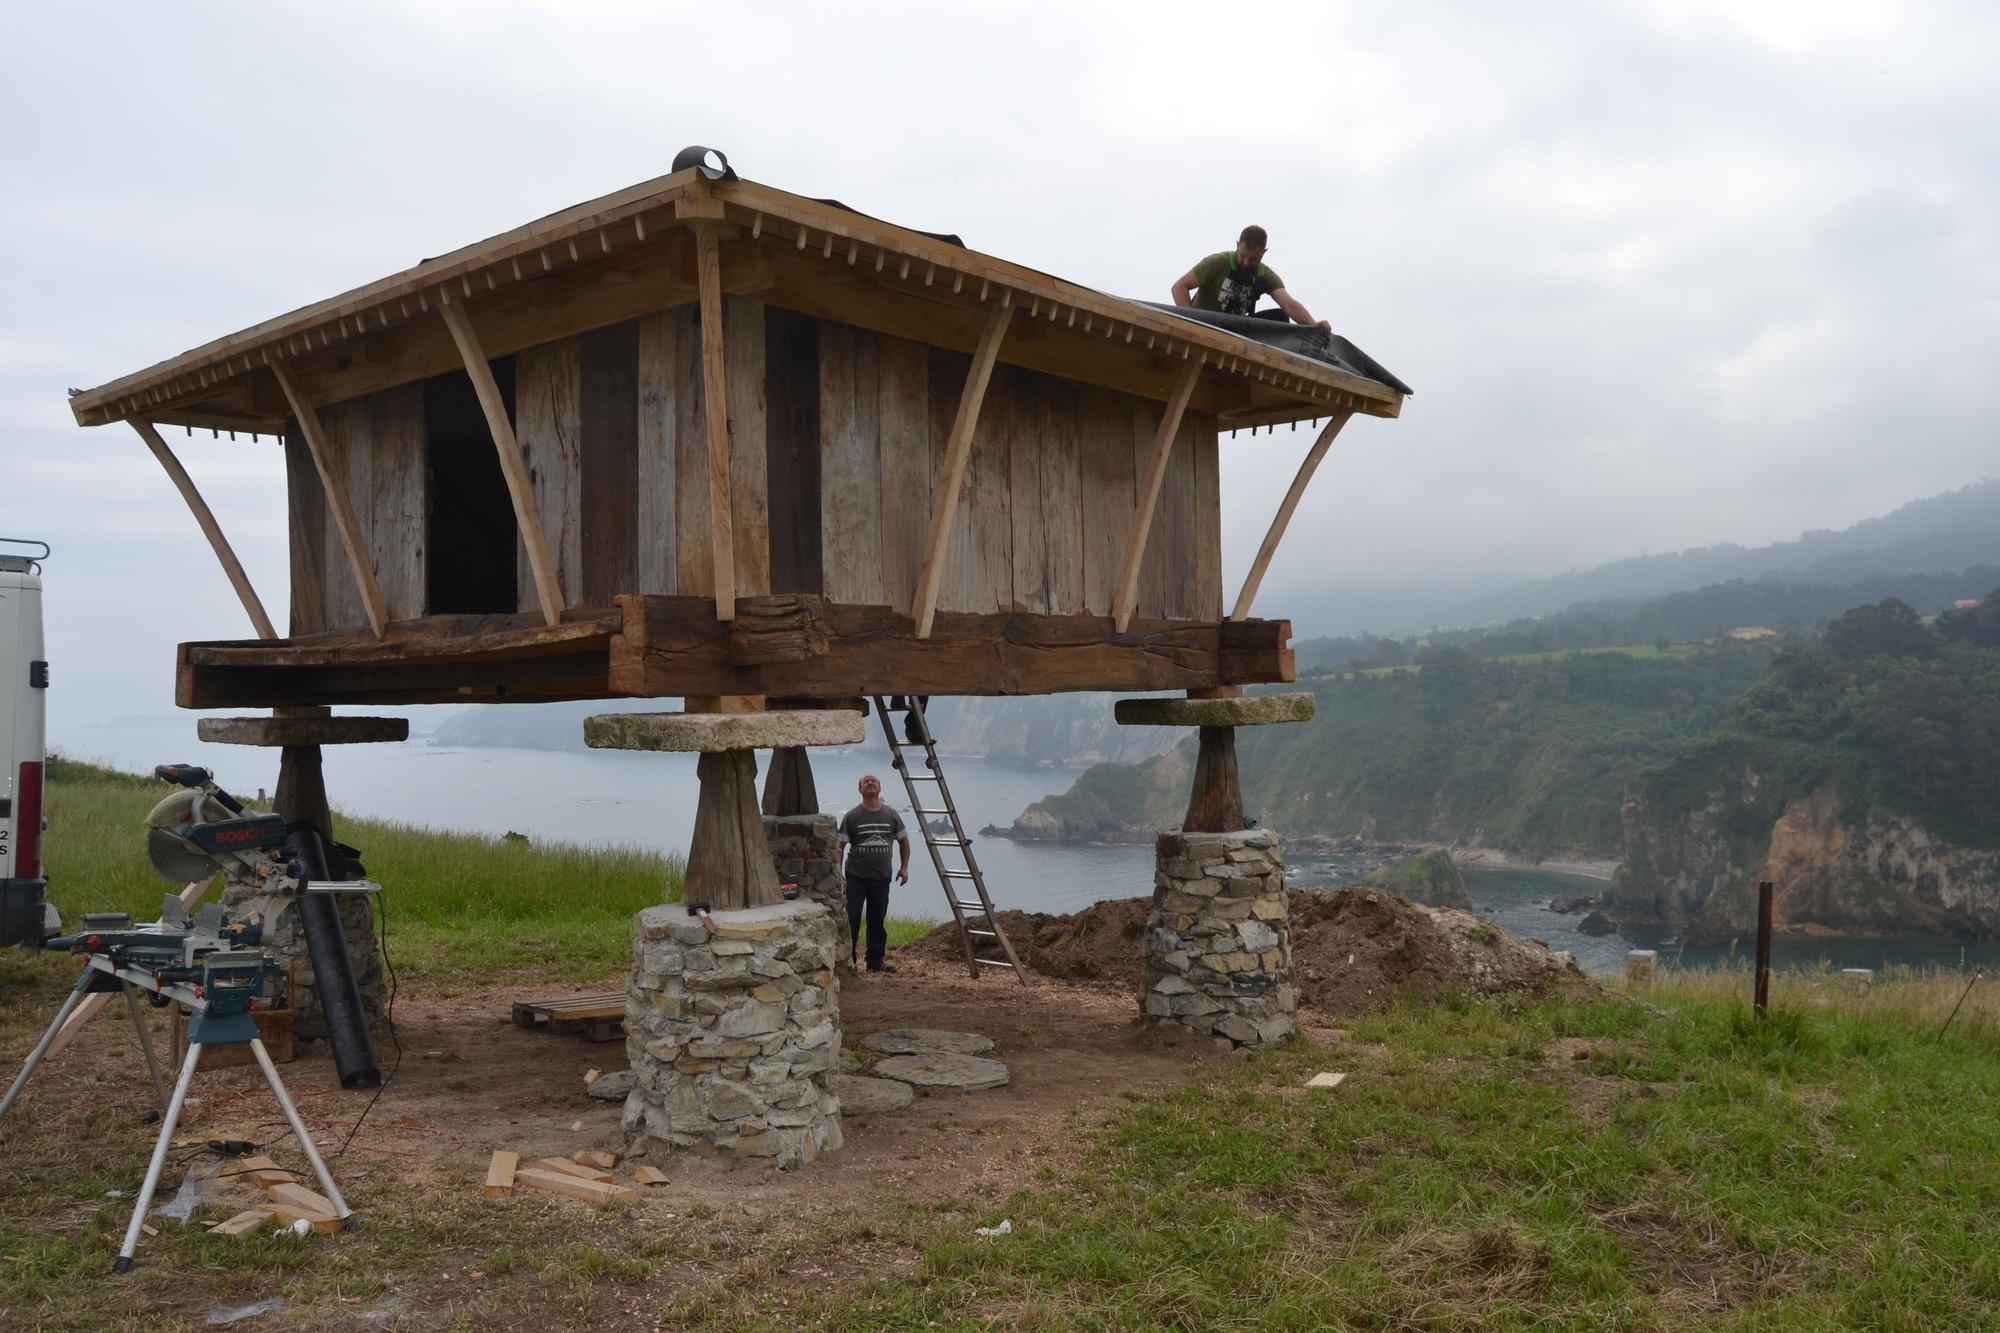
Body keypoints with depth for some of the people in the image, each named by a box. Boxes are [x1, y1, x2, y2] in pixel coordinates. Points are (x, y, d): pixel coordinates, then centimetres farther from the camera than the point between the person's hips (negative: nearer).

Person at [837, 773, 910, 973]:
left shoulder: (891, 816, 6)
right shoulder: (851, 817, -2)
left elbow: (904, 841, 17)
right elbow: (840, 846, -1)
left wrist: (904, 867, 9)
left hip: (881, 877, 3)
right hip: (856, 877, -3)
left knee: (878, 921, 10)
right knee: (851, 919, -6)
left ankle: (875, 961, 19)